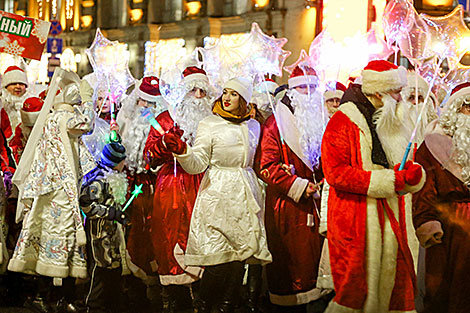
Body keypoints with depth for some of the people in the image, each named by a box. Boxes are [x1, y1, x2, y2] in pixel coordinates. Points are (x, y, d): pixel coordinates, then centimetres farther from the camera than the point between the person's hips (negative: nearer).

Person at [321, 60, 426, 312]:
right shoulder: (344, 121, -8)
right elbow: (336, 173, -18)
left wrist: (411, 174, -6)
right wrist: (390, 180, -20)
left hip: (390, 220, 7)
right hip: (356, 223, -7)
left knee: (393, 284, 6)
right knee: (357, 290, -6)